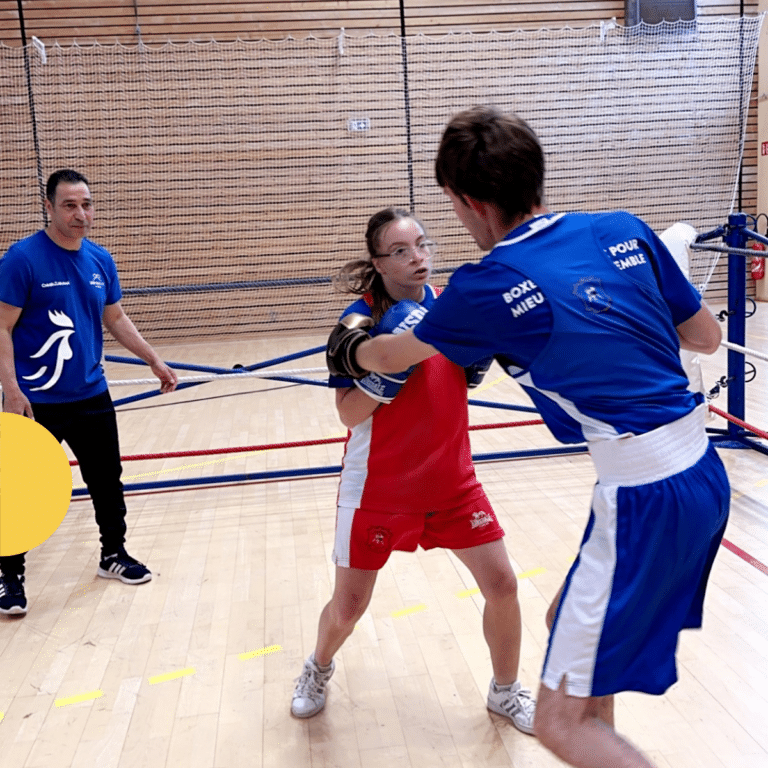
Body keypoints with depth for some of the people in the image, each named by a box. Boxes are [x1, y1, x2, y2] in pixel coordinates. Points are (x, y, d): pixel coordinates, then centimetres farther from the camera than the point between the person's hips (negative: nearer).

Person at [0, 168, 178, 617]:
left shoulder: (101, 260, 4)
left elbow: (116, 319, 17)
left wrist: (154, 361, 13)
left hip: (91, 395, 6)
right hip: (36, 402, -5)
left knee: (107, 479, 16)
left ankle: (114, 555, 35)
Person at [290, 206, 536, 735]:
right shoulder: (362, 319, -17)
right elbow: (349, 414, -19)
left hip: (451, 477, 4)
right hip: (379, 487, -3)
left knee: (502, 583, -1)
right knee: (347, 606, 8)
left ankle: (506, 691, 26)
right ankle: (319, 669, 43)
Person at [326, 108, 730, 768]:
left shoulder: (488, 286, -12)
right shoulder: (625, 231, 3)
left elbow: (394, 354, 8)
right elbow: (707, 336, 12)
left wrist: (347, 349, 30)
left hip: (647, 500, -8)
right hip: (704, 472, 9)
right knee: (566, 619, 28)